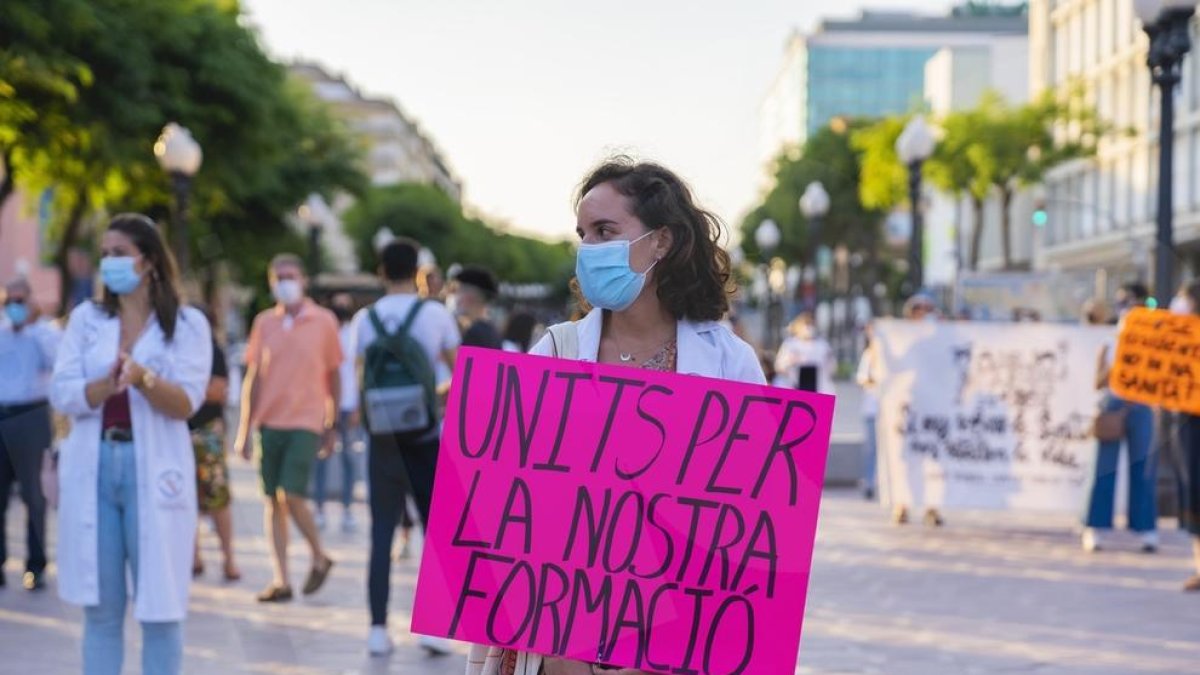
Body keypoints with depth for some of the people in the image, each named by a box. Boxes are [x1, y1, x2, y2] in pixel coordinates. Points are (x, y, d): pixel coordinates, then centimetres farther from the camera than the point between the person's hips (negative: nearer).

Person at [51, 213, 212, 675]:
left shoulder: (187, 325, 2)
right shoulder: (85, 320, 10)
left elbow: (186, 403, -9)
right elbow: (61, 394, -1)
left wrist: (143, 378, -28)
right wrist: (108, 385, -20)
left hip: (154, 471, -2)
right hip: (93, 468, 3)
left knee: (159, 606, 1)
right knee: (100, 606, 6)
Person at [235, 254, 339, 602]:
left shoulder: (324, 321, 1)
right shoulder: (264, 322, 7)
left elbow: (333, 375, 6)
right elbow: (253, 377, 10)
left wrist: (331, 426, 7)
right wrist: (246, 427, 7)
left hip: (305, 422, -3)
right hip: (269, 422, 3)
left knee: (291, 495, -14)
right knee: (273, 501, 4)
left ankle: (319, 557, 10)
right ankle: (281, 580, 9)